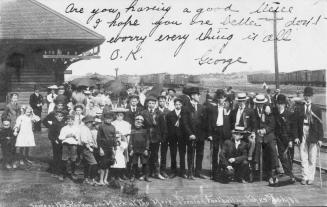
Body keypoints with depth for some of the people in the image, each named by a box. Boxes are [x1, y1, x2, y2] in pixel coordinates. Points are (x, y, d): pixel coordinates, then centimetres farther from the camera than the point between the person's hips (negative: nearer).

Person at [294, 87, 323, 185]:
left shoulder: (317, 109, 3)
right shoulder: (298, 108, 5)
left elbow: (320, 124, 2)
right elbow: (296, 123, 4)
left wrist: (320, 138, -3)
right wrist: (296, 136, -3)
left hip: (313, 136, -1)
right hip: (302, 136, 1)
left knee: (312, 159, 4)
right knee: (303, 158, 3)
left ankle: (311, 178, 13)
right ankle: (305, 177, 11)